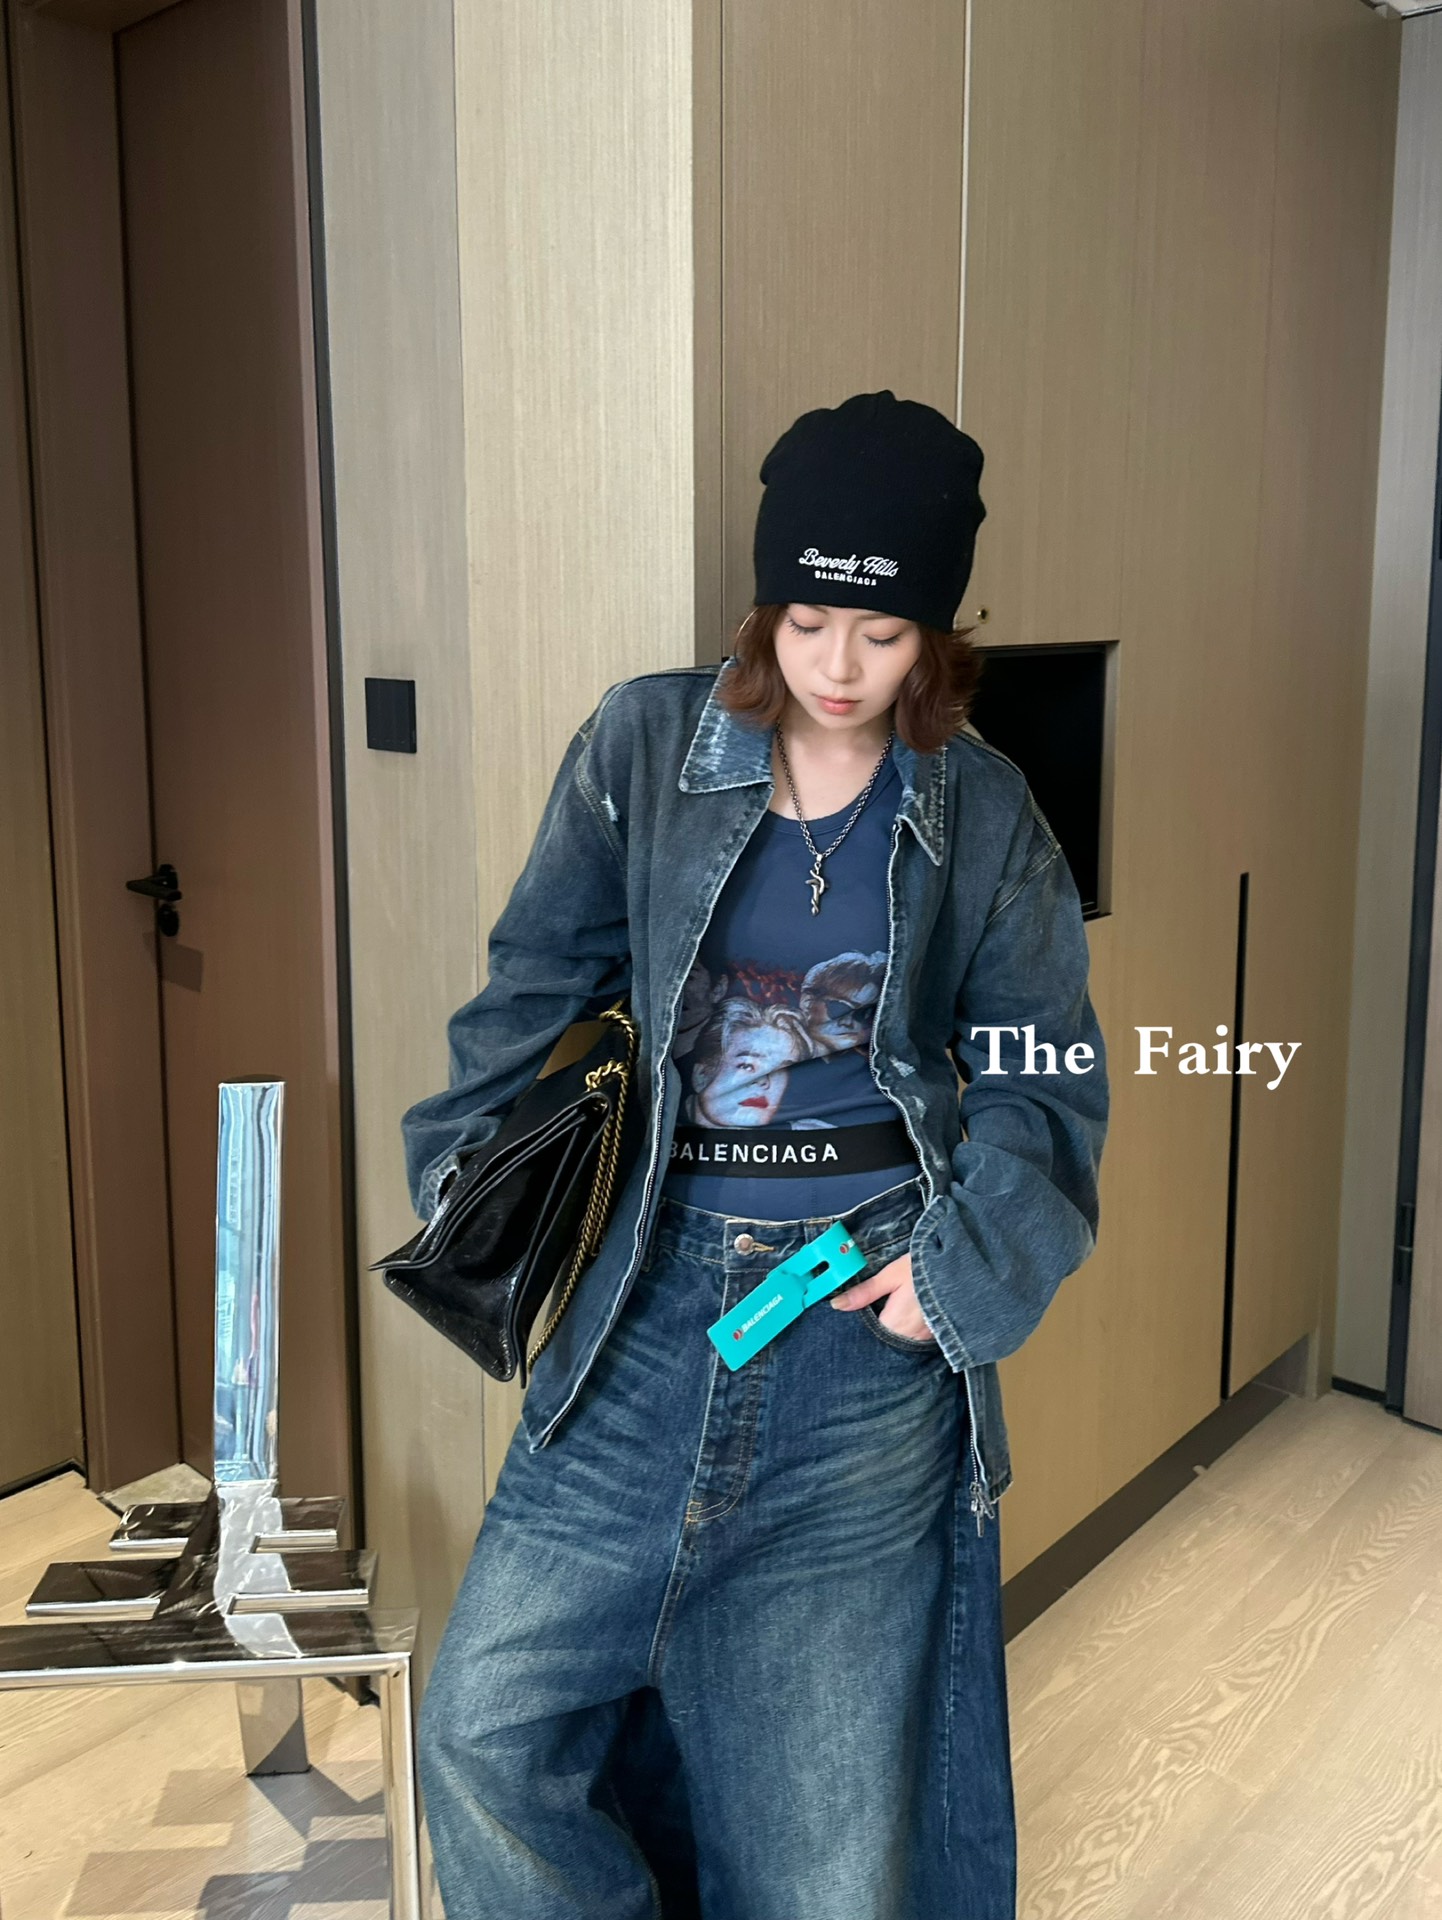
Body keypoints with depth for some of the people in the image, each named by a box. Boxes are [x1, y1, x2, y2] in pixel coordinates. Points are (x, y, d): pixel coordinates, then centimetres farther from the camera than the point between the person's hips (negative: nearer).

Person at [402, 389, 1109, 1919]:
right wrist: (467, 1169, -1)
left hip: (868, 1319, 0)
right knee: (480, 1729, -2)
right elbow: (537, 986, 7)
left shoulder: (980, 814, 1)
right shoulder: (643, 746, -1)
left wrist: (967, 1259, -9)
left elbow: (1045, 1076, 5)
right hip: (655, 1297, 1)